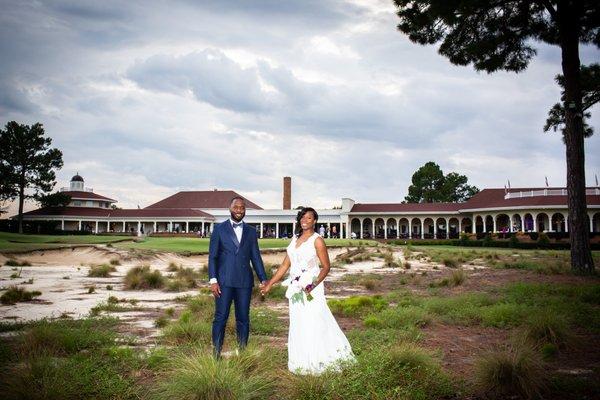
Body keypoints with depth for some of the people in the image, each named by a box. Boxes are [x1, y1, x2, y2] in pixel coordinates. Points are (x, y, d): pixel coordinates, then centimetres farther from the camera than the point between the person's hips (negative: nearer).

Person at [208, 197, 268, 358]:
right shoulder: (219, 229, 4)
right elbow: (212, 256, 1)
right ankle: (216, 353, 7)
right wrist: (213, 280, -8)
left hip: (244, 282, 2)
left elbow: (256, 257, 10)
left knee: (243, 319, 6)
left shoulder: (251, 231, 11)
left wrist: (263, 279, 1)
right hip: (224, 281, -2)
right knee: (220, 318, -1)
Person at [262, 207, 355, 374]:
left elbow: (326, 267, -8)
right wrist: (270, 284, 11)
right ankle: (302, 362, 20)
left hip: (310, 287, -6)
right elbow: (285, 265, 13)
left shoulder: (317, 240, -7)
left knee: (313, 322, -4)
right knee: (298, 324, 9)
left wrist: (314, 284, -23)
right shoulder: (294, 239, 11)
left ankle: (316, 361, 10)